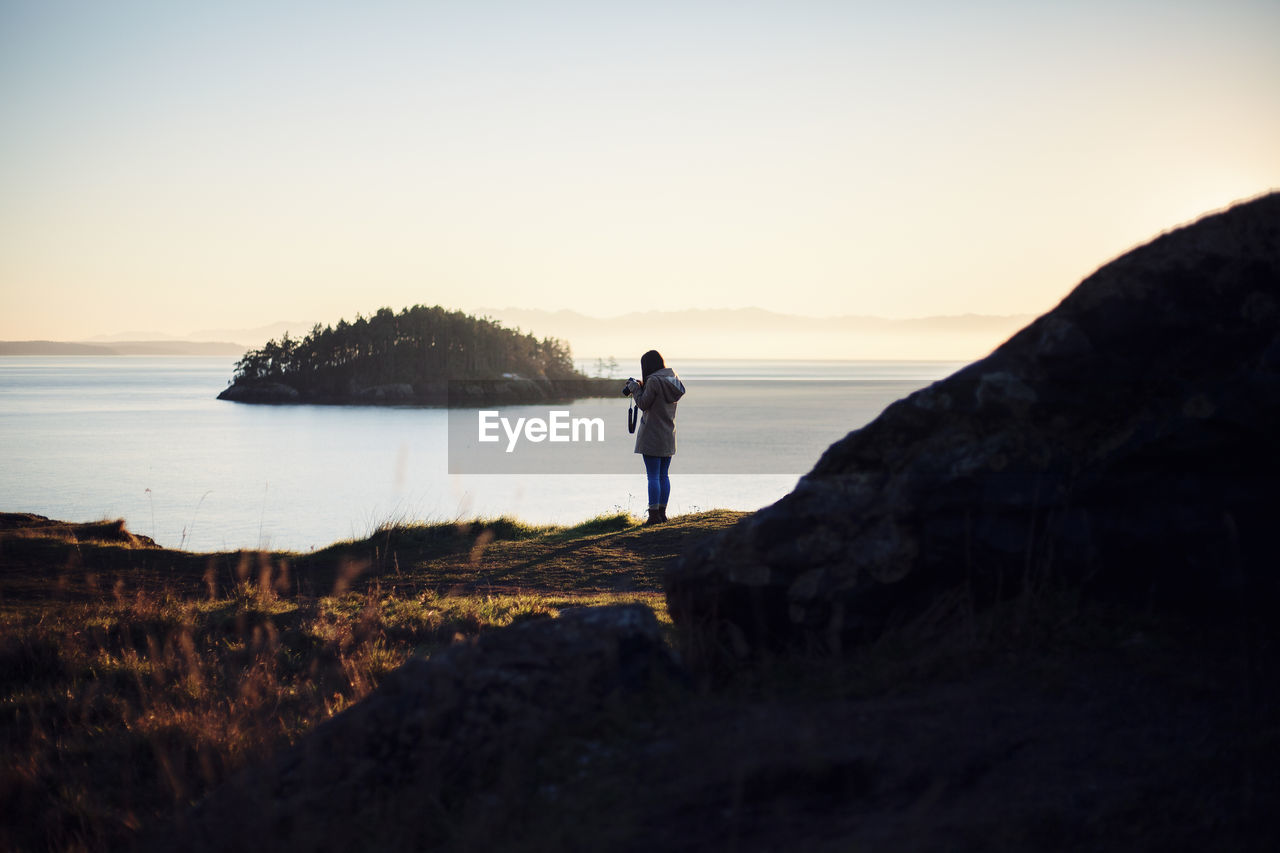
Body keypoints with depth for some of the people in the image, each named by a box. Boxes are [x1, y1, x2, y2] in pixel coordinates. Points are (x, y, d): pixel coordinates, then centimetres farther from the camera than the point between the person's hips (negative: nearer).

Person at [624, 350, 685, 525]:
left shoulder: (654, 381, -17)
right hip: (668, 436, 8)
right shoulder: (673, 379, 8)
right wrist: (641, 388, 15)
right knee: (663, 475, 13)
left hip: (652, 437, -8)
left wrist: (635, 388, 2)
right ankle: (662, 512, 15)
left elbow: (643, 404, -12)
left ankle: (654, 515, -6)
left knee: (653, 476, -5)